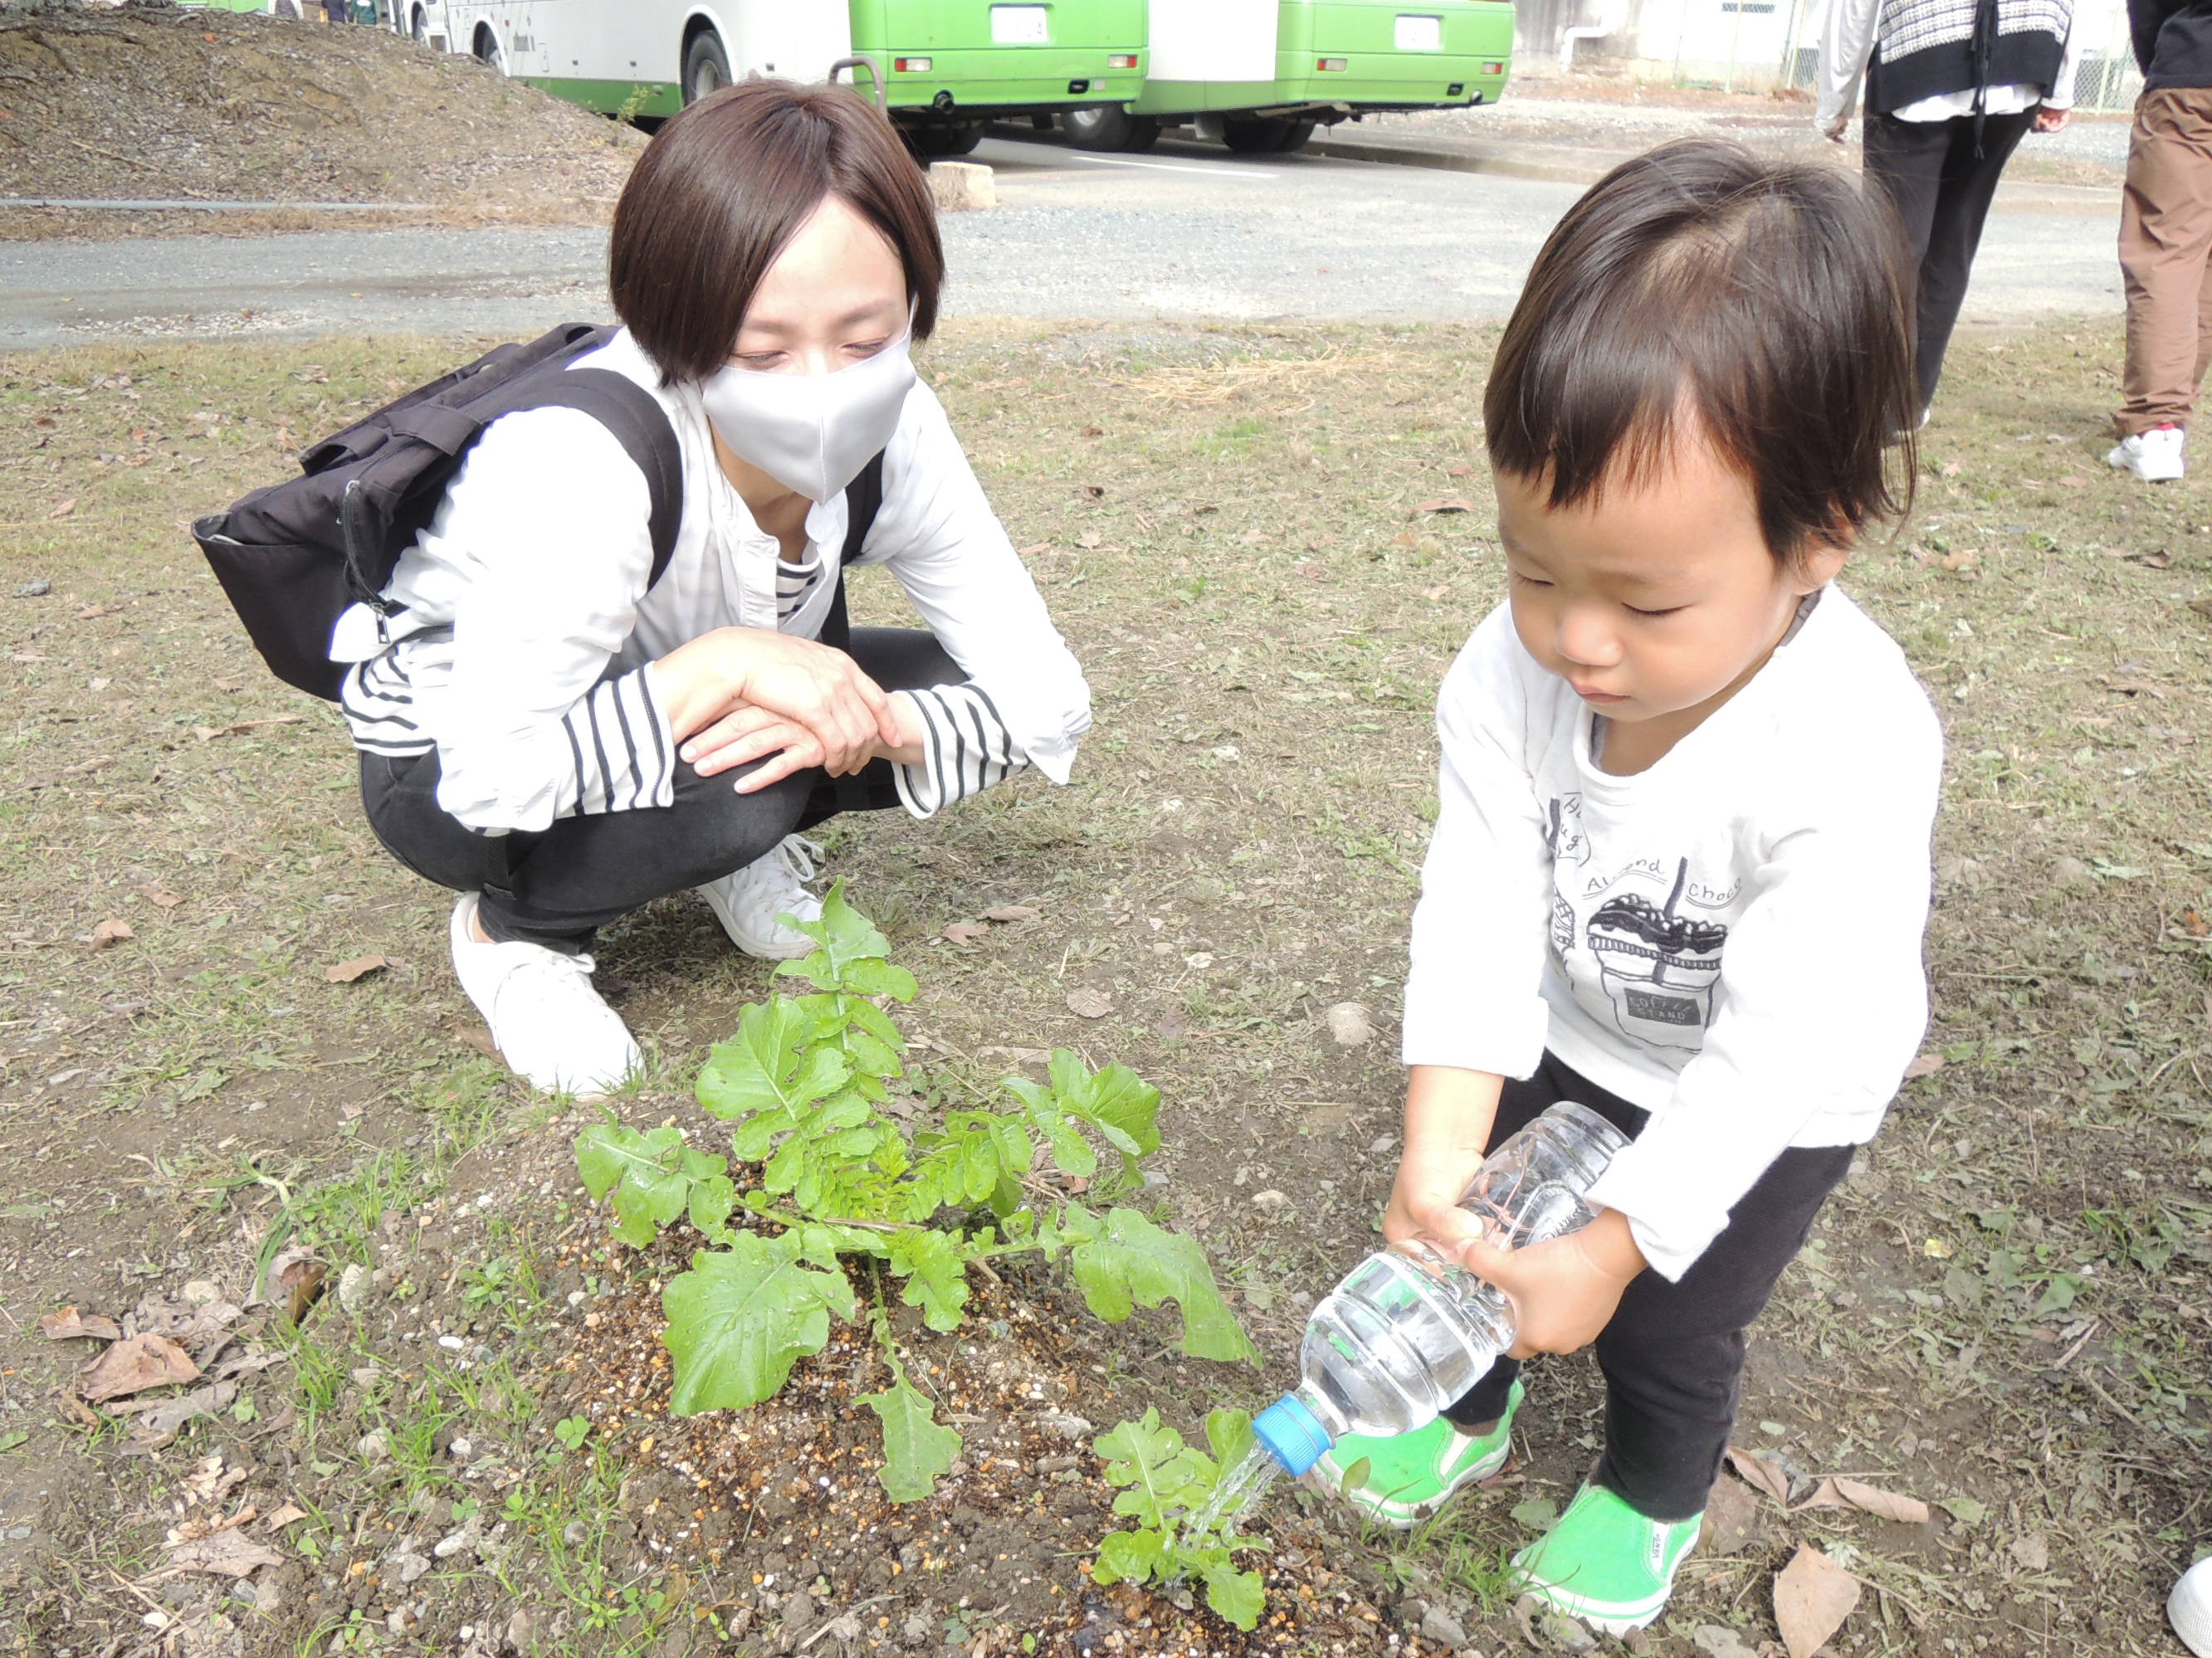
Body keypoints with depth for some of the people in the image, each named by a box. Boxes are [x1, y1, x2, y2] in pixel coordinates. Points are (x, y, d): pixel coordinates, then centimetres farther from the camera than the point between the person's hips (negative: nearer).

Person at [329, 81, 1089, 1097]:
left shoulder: (893, 434, -21)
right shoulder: (580, 462, -37)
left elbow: (1049, 703, -18)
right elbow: (494, 781, -40)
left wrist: (862, 721, -34)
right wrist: (725, 662, -38)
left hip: (679, 714, 5)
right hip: (450, 762, -5)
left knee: (936, 696, -16)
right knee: (728, 782, -35)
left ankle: (733, 853, 9)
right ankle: (513, 932, -5)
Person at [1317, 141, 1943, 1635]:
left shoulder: (1851, 757, -38)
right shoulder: (1513, 669, -27)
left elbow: (1773, 1047, -32)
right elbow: (1478, 911, -23)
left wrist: (1616, 1247, -29)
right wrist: (1439, 1150, -29)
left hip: (1767, 1101, -3)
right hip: (1564, 1035, 4)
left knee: (1669, 1329, 9)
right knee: (1468, 1234, 14)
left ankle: (1652, 1495, 44)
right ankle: (1467, 1415, 47)